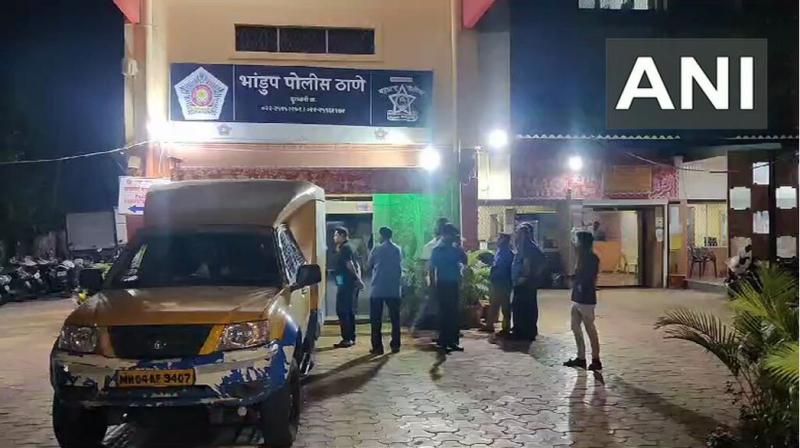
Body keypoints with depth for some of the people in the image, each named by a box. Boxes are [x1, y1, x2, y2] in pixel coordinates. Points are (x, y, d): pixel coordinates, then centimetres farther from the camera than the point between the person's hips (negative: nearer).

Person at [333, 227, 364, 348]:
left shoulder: (344, 248, -10)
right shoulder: (346, 248, 20)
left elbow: (350, 265, -19)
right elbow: (356, 265, 18)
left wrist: (357, 279, -19)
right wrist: (358, 279, 7)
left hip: (345, 284, -10)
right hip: (350, 284, 10)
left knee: (342, 311, -8)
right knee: (349, 311, 13)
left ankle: (347, 339, -9)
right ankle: (351, 338, 17)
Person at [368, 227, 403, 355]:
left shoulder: (376, 249, -5)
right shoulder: (398, 249, 4)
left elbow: (368, 265, 5)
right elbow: (400, 268, 10)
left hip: (378, 289, -2)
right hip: (394, 290, 3)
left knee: (376, 320, 3)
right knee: (395, 318, 10)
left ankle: (377, 347, 0)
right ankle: (395, 345, 10)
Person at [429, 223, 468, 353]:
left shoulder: (455, 249, 10)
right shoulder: (437, 250, -5)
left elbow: (464, 261, 4)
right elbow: (432, 269, -6)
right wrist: (433, 286, -11)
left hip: (453, 285, 6)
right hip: (443, 285, -6)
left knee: (454, 313, 7)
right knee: (444, 313, -4)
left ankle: (452, 341, 14)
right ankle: (443, 342, 2)